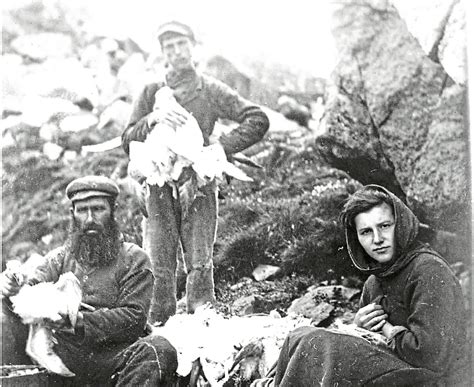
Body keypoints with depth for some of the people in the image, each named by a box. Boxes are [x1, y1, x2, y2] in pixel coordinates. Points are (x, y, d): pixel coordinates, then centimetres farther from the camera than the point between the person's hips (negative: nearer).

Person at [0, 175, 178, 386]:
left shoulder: (134, 260, 7)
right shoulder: (59, 258, 19)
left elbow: (134, 317, -4)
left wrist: (79, 321, -18)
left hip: (112, 355, -2)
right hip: (63, 351, 2)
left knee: (159, 349, -33)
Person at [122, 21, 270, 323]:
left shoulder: (210, 90, 6)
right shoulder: (152, 92, 12)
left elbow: (258, 120, -1)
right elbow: (128, 142, 7)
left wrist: (220, 148, -8)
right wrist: (151, 119, -12)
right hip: (160, 187, 2)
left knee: (200, 265, -7)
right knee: (160, 269, 0)